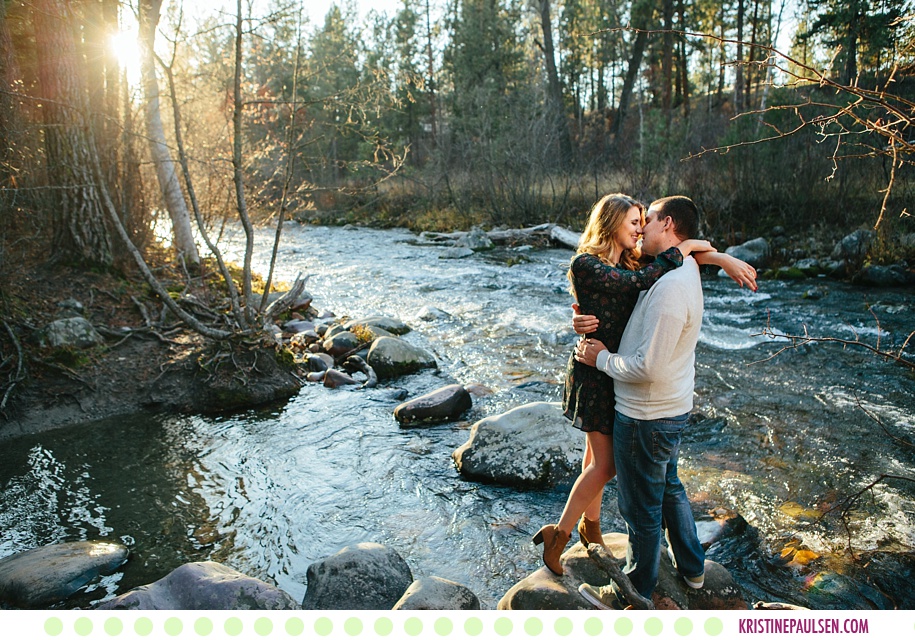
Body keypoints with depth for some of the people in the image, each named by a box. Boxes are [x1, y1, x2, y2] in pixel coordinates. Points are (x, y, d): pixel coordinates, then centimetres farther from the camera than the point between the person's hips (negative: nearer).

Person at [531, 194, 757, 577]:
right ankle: (559, 534, 13)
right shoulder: (585, 265, -18)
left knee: (597, 454, 19)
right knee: (605, 463, -2)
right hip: (595, 371, -8)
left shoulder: (628, 261, 6)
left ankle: (590, 525, 36)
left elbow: (686, 251, 9)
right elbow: (638, 282, -29)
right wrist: (683, 248, -20)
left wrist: (721, 258, -6)